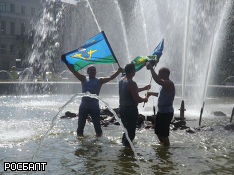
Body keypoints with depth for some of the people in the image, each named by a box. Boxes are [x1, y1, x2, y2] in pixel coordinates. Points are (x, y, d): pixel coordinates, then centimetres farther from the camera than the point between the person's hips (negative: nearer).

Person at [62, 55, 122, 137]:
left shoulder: (99, 81, 8)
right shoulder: (83, 79, 10)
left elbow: (110, 77, -1)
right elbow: (74, 71, 7)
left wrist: (118, 72, -13)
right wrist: (66, 62, 1)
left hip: (94, 107, -1)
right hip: (83, 106, 1)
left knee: (97, 125, 2)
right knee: (80, 124, 7)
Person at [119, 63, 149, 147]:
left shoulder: (121, 80, 8)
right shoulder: (131, 83, -20)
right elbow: (137, 99, -21)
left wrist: (144, 88, 26)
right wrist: (144, 99, -1)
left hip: (122, 109, 9)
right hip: (131, 110, -9)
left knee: (126, 129, 23)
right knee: (131, 132, 1)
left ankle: (123, 142, 32)